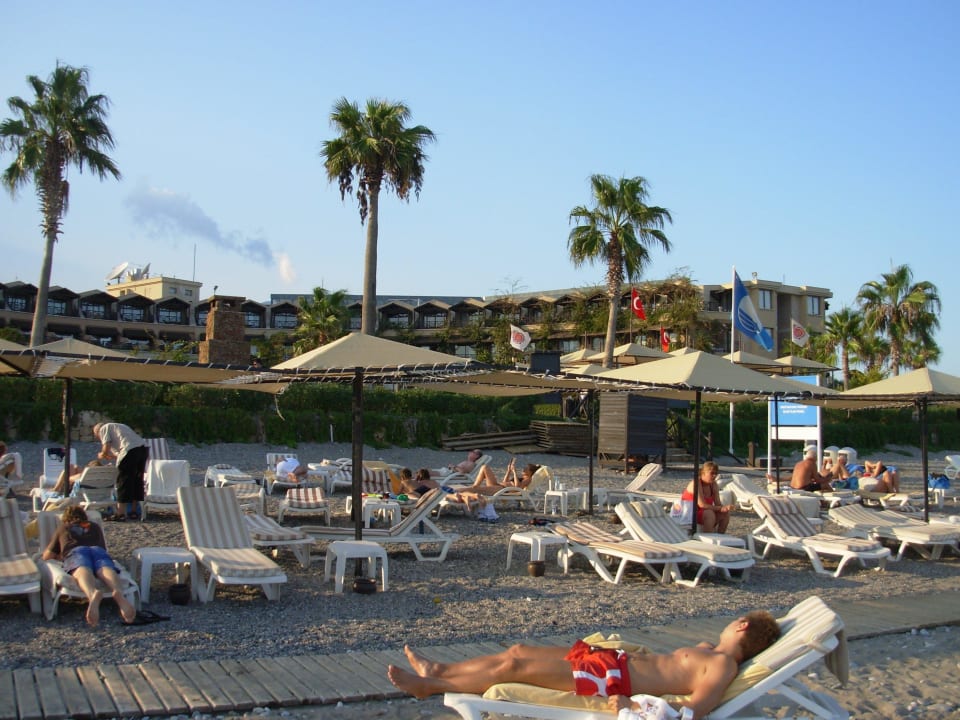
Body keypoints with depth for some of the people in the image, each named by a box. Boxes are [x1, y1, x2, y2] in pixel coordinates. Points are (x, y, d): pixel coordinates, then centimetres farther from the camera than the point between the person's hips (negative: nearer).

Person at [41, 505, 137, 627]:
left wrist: (59, 555, 60)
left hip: (75, 551, -1)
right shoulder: (95, 527, 41)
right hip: (98, 550, 2)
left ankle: (93, 594, -71)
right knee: (106, 569, -29)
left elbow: (47, 556, 40)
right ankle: (118, 593, -67)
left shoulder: (63, 528, 38)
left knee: (82, 571, -32)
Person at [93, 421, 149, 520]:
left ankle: (120, 513, 0)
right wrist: (112, 456, 38)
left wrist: (102, 455, 20)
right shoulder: (116, 427, 37)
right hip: (144, 447, 8)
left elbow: (106, 448, 1)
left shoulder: (103, 428, 14)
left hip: (130, 449, -8)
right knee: (137, 480, 16)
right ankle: (134, 511, 22)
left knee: (123, 480, 0)